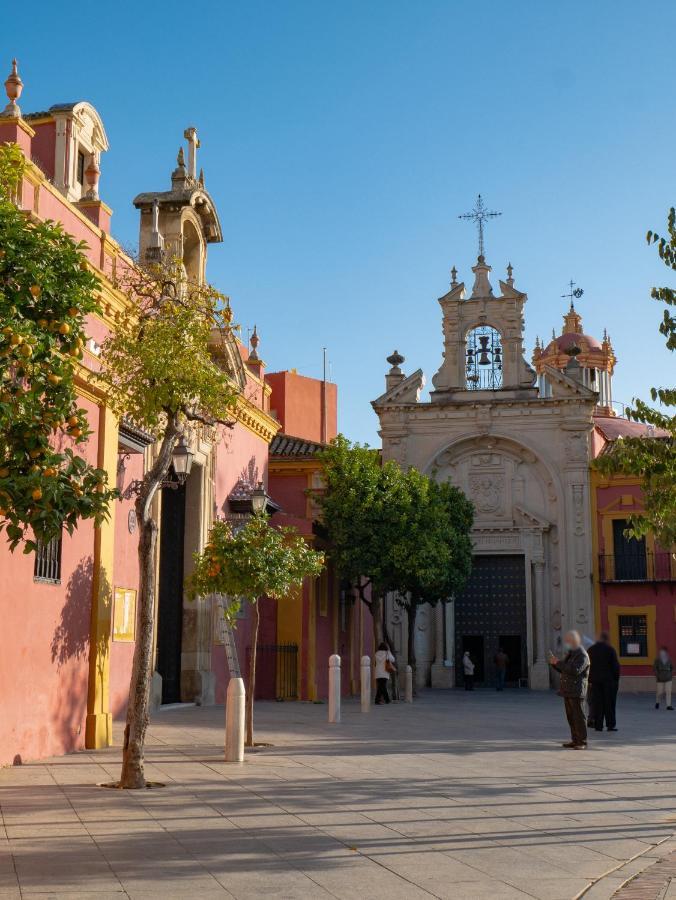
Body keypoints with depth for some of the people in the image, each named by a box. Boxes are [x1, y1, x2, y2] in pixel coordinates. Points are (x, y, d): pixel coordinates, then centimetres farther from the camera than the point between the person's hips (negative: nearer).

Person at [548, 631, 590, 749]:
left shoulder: (582, 655, -12)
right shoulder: (570, 653, 18)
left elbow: (575, 670, -25)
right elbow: (563, 670, 24)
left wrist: (559, 663, -21)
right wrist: (554, 663, 5)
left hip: (576, 691, -9)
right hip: (568, 690, 9)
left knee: (578, 716, -6)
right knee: (571, 717, 12)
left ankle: (582, 742, -2)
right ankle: (575, 740, 18)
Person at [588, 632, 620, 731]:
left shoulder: (591, 649, 6)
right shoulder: (610, 649, -6)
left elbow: (587, 666, 7)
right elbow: (616, 665, -7)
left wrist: (589, 680, 10)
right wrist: (616, 679, 0)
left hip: (595, 680, 3)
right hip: (608, 679, -3)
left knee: (597, 703, 4)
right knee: (609, 703, 2)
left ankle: (598, 725, 3)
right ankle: (611, 725, 2)